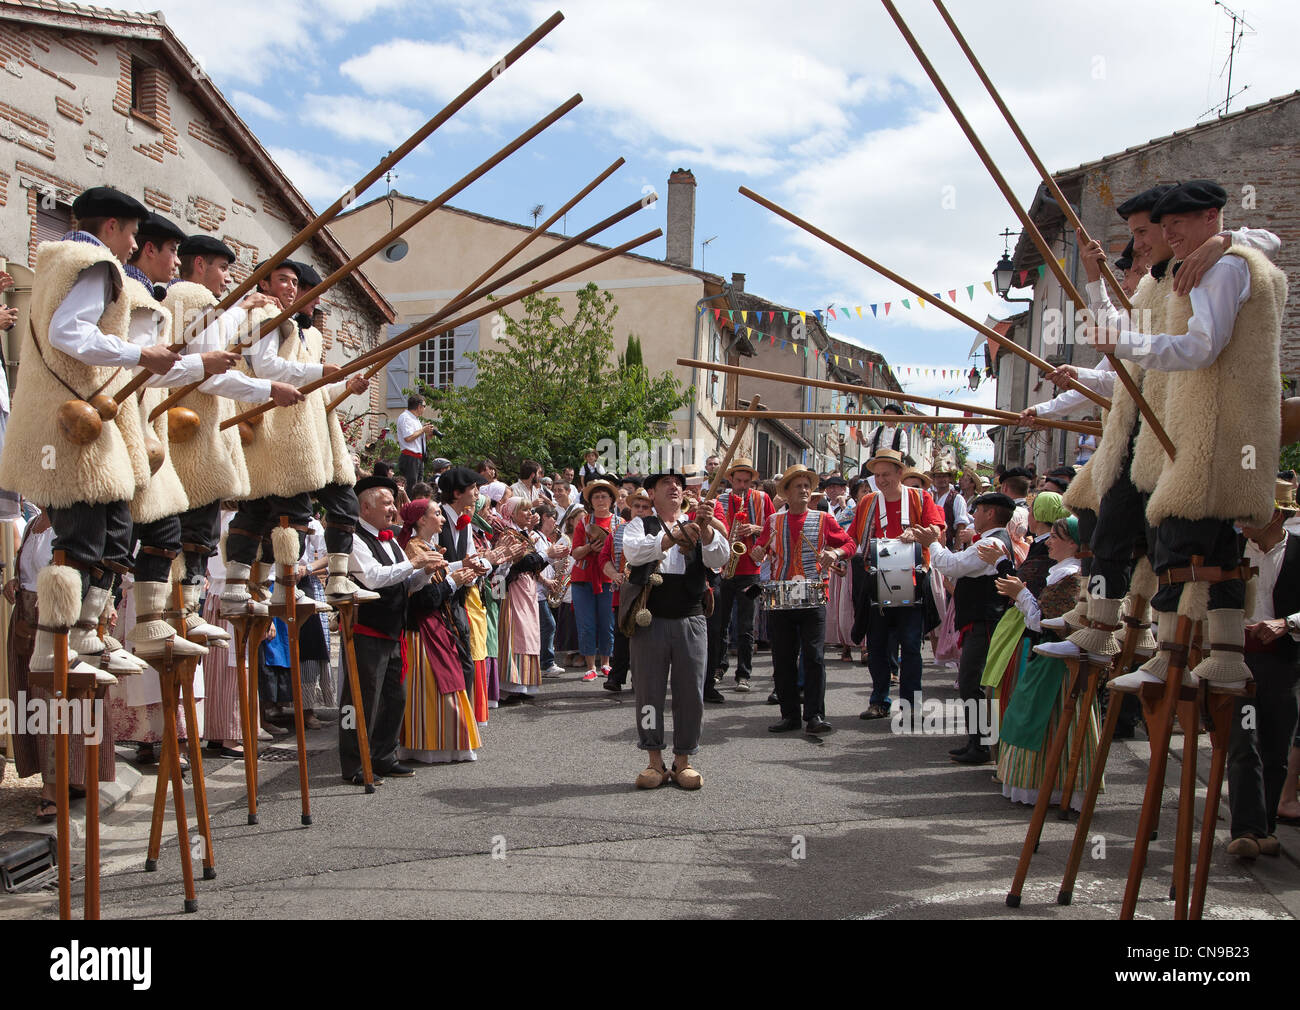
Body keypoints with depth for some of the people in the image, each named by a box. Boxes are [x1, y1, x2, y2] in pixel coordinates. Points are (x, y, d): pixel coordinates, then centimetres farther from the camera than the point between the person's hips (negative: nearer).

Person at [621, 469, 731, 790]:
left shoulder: (698, 527, 11)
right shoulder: (640, 525, 8)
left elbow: (719, 558, -7)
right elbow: (633, 552, -15)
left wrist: (706, 528, -26)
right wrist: (673, 537, -27)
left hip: (691, 621, 1)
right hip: (650, 620, -1)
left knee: (691, 692, 4)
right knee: (649, 690, 4)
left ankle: (683, 760, 17)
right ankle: (655, 761, 17)